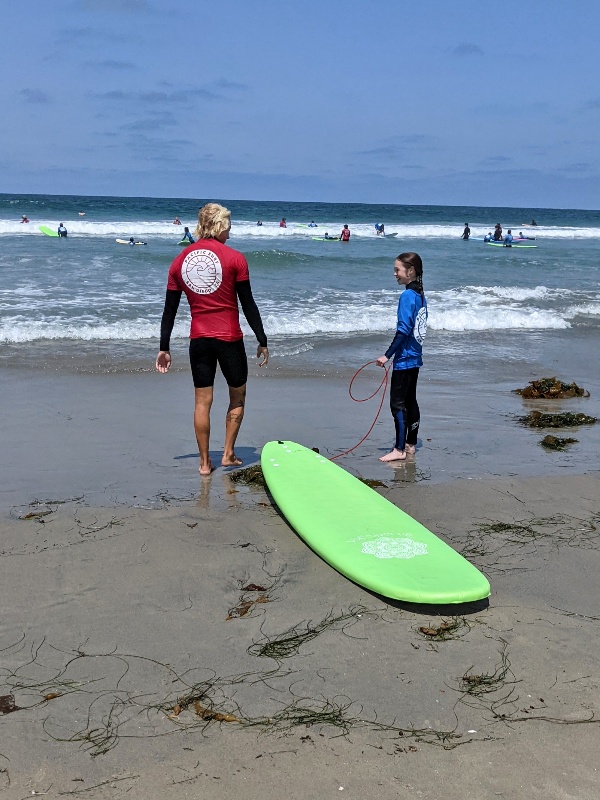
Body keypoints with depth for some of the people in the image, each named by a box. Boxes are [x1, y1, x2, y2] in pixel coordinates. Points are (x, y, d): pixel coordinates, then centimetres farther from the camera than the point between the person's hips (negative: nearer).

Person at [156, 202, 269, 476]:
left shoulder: (180, 261, 4)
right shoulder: (234, 258, -7)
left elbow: (169, 310, 6)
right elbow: (248, 305, -6)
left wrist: (164, 348, 12)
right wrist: (262, 341, 2)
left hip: (199, 340, 3)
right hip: (229, 339, -3)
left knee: (202, 401, 10)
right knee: (237, 397, 16)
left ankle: (204, 462, 14)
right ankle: (228, 454, 20)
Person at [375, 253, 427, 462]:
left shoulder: (407, 296, -18)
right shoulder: (420, 295, 9)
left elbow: (403, 330, -22)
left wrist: (387, 355, -18)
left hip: (404, 359, -9)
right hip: (415, 358, 9)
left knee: (397, 403, -3)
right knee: (410, 401, 15)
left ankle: (400, 449, 1)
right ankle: (410, 444, 23)